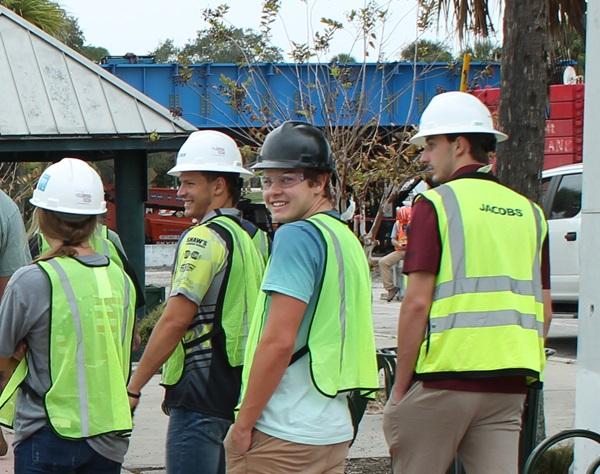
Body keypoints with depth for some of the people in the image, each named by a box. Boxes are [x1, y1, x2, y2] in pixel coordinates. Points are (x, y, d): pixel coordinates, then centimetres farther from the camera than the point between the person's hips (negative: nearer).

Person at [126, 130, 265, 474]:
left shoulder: (205, 237, -14)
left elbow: (175, 320, -18)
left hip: (201, 389, -9)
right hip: (235, 386, 9)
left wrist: (134, 387, -13)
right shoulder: (249, 236, 14)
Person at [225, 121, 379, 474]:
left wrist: (244, 424, -12)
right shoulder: (348, 239, 15)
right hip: (336, 430, 9)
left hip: (281, 433, -9)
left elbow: (278, 341, -18)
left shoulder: (298, 235, -13)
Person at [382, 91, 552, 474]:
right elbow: (544, 310, 14)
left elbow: (417, 303, -11)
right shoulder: (529, 212, 13)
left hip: (445, 376, -5)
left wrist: (400, 387, -6)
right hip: (510, 384, 5)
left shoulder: (437, 203, -5)